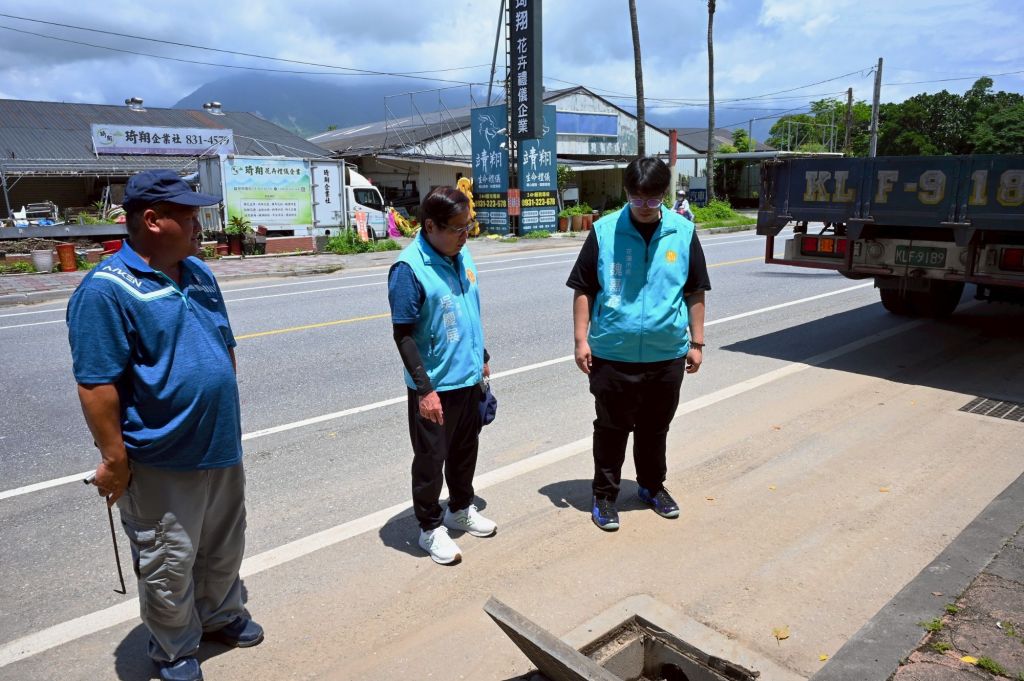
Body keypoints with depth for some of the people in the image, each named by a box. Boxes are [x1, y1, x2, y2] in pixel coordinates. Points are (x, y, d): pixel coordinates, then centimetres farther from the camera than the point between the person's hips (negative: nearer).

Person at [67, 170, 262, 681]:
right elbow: (96, 384, -19)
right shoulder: (107, 290, -18)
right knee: (169, 564, 11)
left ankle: (219, 615, 47)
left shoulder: (198, 273, 6)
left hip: (222, 447, 7)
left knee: (225, 547, 23)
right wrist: (114, 459, -18)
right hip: (161, 461, -7)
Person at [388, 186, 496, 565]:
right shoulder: (409, 268, -20)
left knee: (465, 450, 22)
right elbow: (404, 335, -19)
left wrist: (482, 357, 21)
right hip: (435, 387, -7)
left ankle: (460, 510, 42)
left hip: (469, 378, 8)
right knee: (430, 459, 8)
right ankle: (430, 528, 27)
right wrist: (425, 389, -20)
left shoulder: (462, 256, 4)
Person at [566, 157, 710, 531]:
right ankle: (604, 494, 26)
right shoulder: (604, 231, -6)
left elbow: (695, 291, 7)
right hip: (612, 354, -2)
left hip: (667, 354, 2)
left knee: (656, 427, 18)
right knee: (611, 428, 10)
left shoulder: (683, 232, 0)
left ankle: (652, 486, 38)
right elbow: (583, 289, -1)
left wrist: (696, 342, 6)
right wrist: (581, 339, -5)